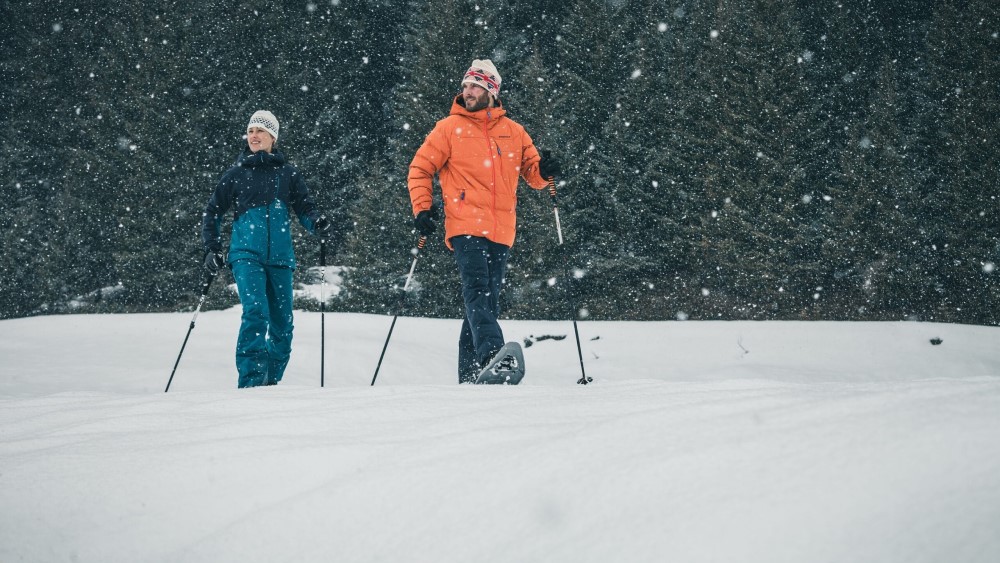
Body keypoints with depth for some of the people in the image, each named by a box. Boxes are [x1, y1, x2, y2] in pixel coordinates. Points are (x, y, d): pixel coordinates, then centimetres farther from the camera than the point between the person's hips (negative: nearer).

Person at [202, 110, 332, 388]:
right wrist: (211, 249, 5)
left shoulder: (288, 174, 10)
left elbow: (305, 208, 8)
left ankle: (271, 381, 17)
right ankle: (250, 380, -23)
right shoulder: (236, 174, 8)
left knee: (282, 322, 3)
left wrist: (318, 223, -15)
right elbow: (212, 213, 15)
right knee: (255, 310, -22)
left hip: (280, 257, 2)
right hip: (246, 253, -2)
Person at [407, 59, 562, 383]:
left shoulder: (513, 131, 15)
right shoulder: (450, 128, 6)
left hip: (501, 231, 4)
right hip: (465, 226, -4)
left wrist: (545, 172, -2)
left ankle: (471, 374, 10)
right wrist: (422, 209, -3)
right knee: (477, 290, -22)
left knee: (488, 300, 5)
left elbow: (532, 173, 21)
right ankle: (492, 353, -39)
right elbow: (420, 170, 9)